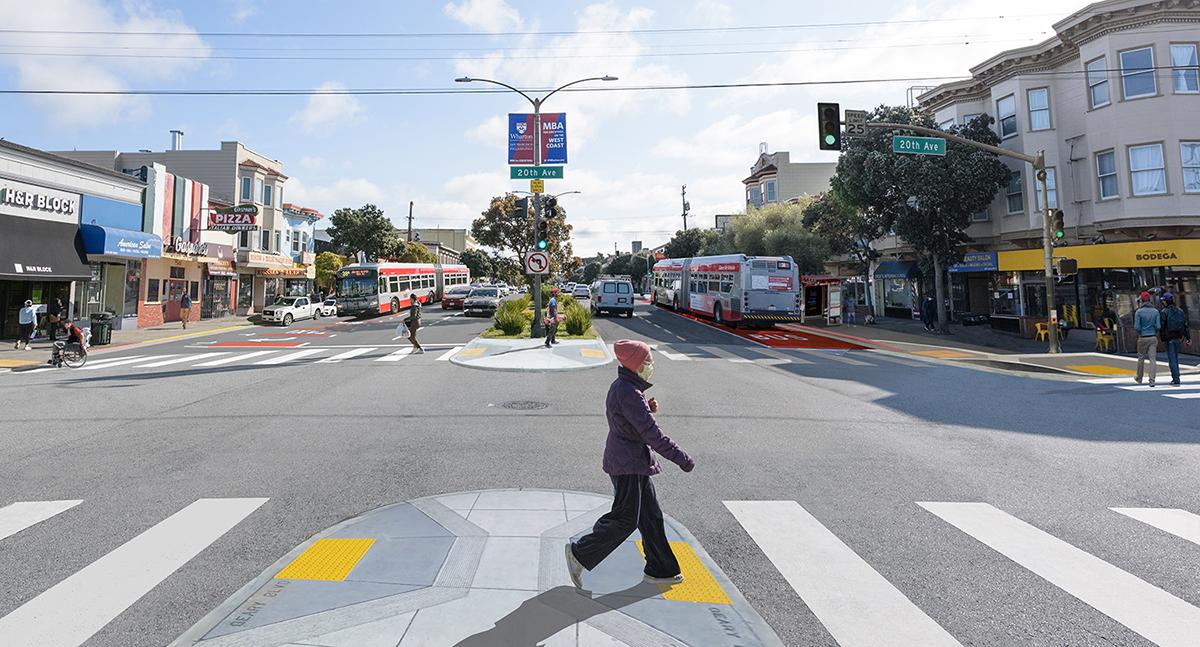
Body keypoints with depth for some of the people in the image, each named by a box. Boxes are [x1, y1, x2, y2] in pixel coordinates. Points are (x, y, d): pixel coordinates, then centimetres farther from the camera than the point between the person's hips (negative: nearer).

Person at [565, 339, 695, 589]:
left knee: (651, 515, 15)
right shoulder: (629, 394, -23)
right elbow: (653, 434, -24)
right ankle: (580, 553, 12)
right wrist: (682, 459, -18)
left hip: (635, 462, 10)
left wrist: (648, 408, 0)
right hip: (628, 464, -10)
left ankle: (660, 569, 26)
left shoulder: (621, 386, 8)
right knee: (624, 519, -2)